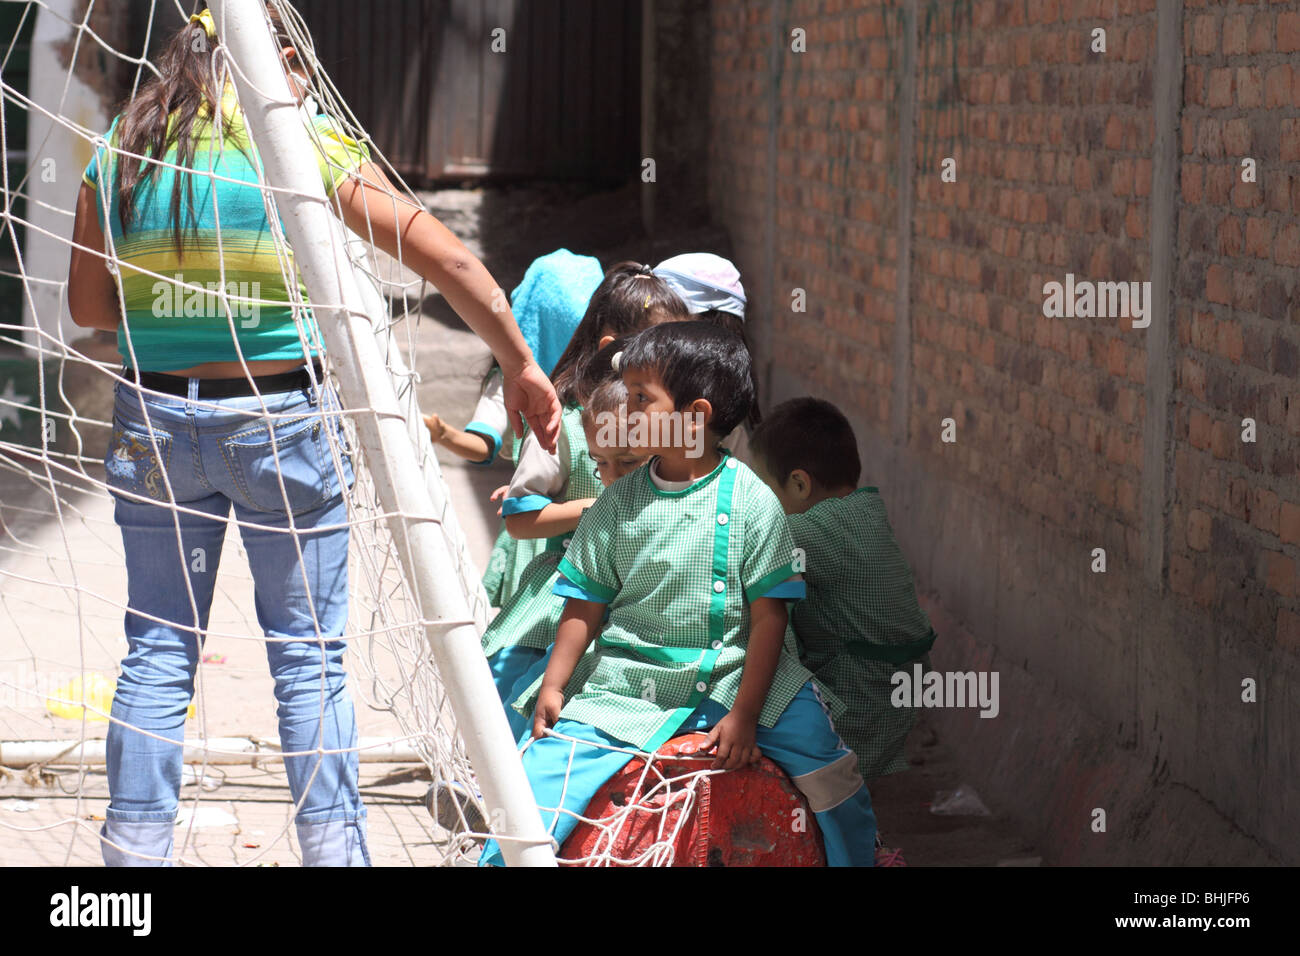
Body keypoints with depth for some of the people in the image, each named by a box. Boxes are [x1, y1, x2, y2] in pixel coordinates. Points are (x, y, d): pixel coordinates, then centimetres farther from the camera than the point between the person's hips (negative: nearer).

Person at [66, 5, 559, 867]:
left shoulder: (118, 155, 5)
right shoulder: (308, 148, -2)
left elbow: (89, 304, 8)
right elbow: (450, 261, -3)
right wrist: (521, 367, 5)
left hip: (156, 418, 3)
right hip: (280, 420, -2)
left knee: (158, 651, 9)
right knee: (310, 658, 5)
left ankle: (133, 854, 9)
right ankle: (333, 849, 5)